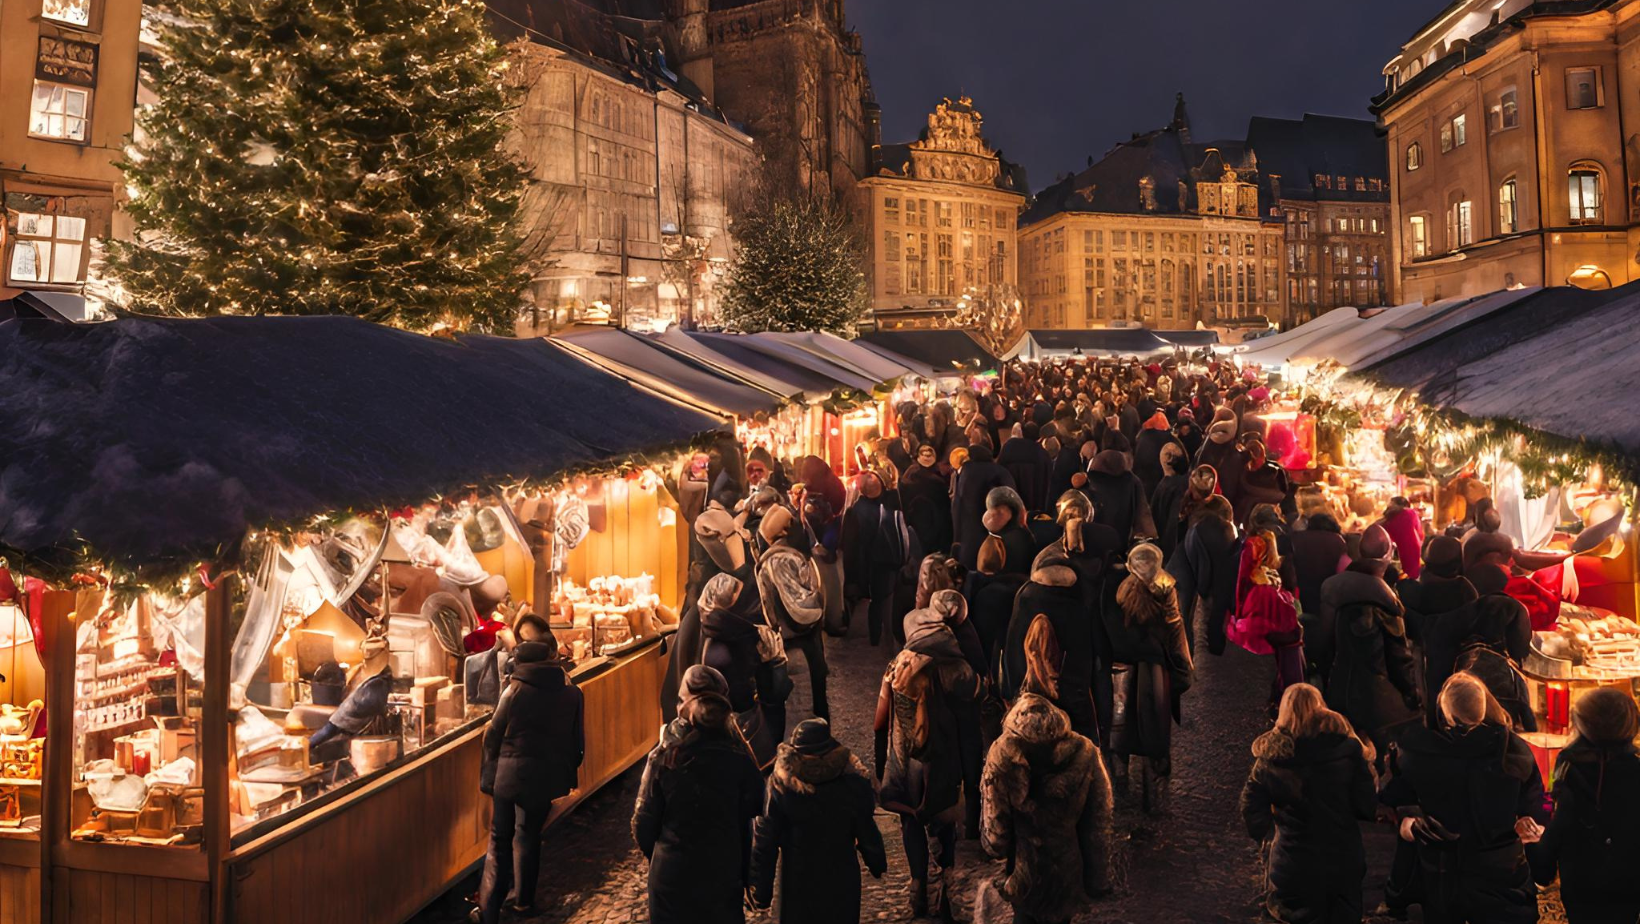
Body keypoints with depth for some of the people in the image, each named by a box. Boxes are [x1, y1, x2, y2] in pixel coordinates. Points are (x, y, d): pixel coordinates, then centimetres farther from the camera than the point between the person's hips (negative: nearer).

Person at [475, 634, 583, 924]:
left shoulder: (515, 690, -8)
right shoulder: (572, 693, -4)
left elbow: (494, 734, -3)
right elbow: (577, 741, 2)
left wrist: (491, 770, 11)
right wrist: (567, 772, 16)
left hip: (510, 775, -2)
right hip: (545, 777, 2)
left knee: (500, 839, 9)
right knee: (528, 836, 18)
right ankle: (523, 900, 28)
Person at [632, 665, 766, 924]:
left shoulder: (662, 757, -17)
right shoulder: (740, 759, -17)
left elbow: (643, 823, -9)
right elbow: (757, 809, -8)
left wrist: (654, 854, 11)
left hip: (671, 873, 0)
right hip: (724, 873, 0)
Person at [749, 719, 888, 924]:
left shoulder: (780, 785, -15)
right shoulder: (852, 782, -13)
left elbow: (765, 840, -11)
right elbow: (866, 831, -3)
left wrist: (761, 889, -2)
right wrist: (877, 863, 16)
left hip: (798, 883, 0)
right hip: (841, 880, 1)